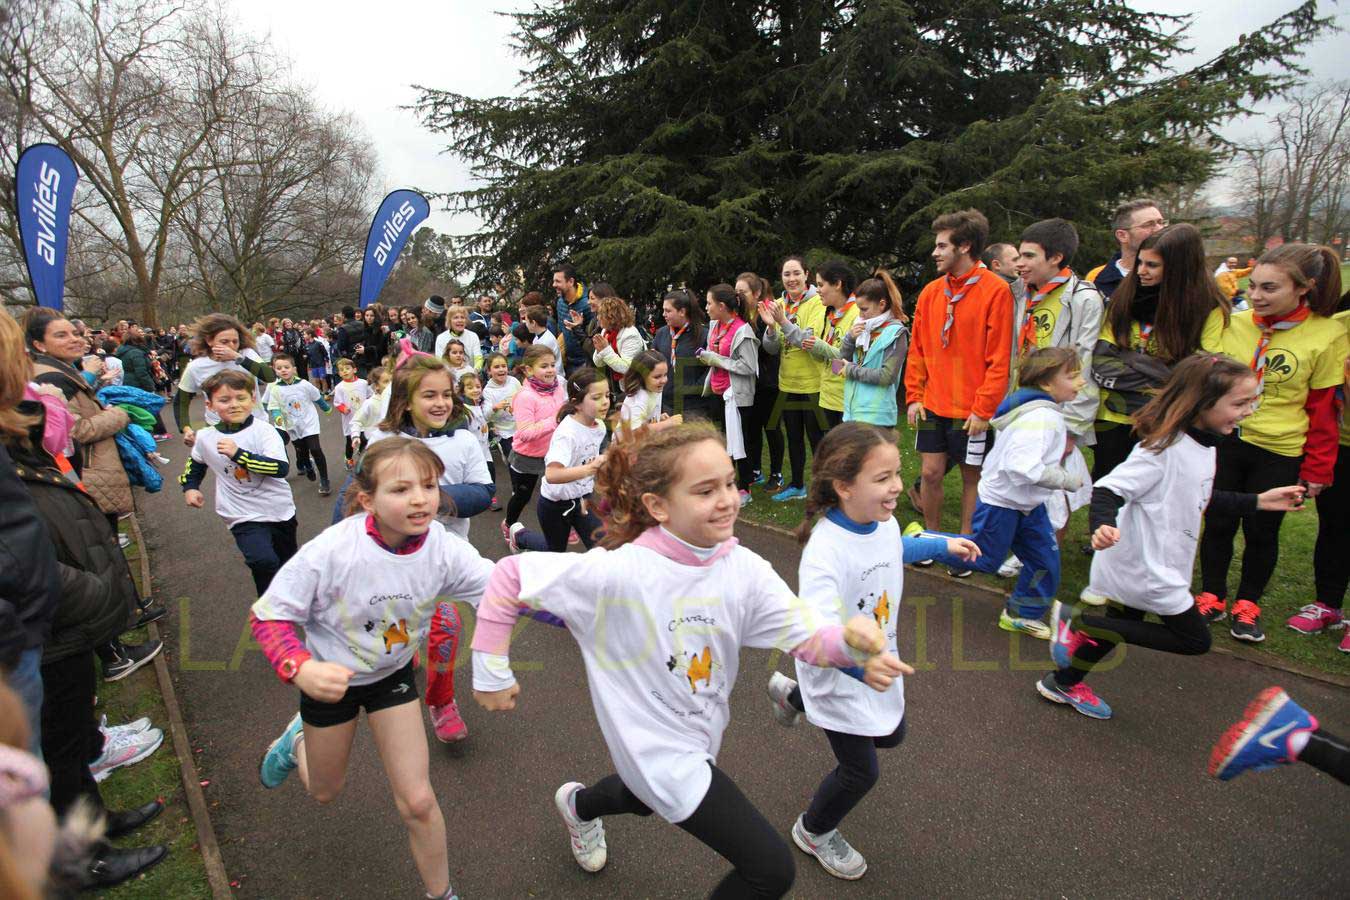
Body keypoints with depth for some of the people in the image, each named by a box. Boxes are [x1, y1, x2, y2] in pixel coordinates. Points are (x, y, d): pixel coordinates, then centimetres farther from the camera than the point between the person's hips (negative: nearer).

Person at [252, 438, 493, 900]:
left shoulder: (444, 550, -28)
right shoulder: (331, 551, -34)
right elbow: (266, 615, -22)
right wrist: (301, 669, -40)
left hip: (393, 673, 1)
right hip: (330, 677, -1)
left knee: (417, 801, -1)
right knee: (324, 791, 24)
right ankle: (297, 739, 58)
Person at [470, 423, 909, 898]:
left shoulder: (744, 568, -16)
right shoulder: (618, 572, -32)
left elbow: (810, 638, -18)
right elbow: (509, 577, -25)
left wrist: (850, 640, -40)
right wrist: (492, 674, -18)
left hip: (701, 733, 6)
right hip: (657, 748, -6)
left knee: (644, 798, 37)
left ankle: (579, 804, 70)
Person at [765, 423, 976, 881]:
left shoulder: (885, 522, -13)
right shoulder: (825, 551, -38)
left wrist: (942, 544, 18)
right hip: (839, 674, -7)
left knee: (890, 736, 29)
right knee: (860, 771, 9)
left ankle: (794, 694, 48)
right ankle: (814, 831, 42)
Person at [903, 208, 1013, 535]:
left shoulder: (996, 291, -9)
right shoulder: (931, 291, 7)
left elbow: (999, 358, -11)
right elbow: (917, 349, 9)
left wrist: (984, 408, -15)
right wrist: (914, 396, 2)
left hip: (972, 410, -4)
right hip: (932, 405, 4)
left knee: (972, 476, 8)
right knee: (931, 473, 8)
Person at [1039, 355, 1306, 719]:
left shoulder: (1204, 446, 7)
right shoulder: (1163, 449, -25)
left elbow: (1201, 498, 22)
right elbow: (1109, 489, -29)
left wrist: (1258, 501, 17)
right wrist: (1103, 526, -47)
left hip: (1159, 564, 10)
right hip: (1145, 567, -10)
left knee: (1123, 624, 21)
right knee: (1194, 640, 2)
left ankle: (1063, 683, 35)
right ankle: (1079, 622, -3)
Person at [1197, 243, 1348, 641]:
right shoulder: (1233, 323, -3)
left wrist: (1317, 468, 0)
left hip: (1279, 452, -1)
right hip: (1223, 441, 2)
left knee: (1261, 531, 9)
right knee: (1218, 524, 10)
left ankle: (1247, 605, 29)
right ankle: (1212, 597, 28)